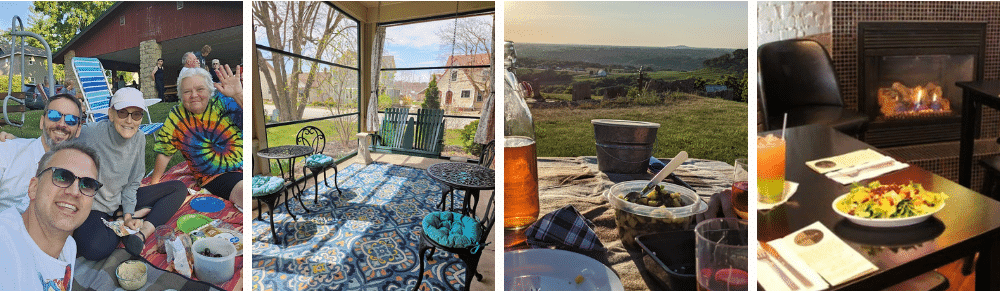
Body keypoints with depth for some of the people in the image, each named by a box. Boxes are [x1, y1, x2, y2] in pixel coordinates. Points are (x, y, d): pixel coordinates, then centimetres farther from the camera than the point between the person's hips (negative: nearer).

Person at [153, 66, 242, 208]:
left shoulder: (224, 102, -3)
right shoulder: (176, 117, 3)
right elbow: (164, 152, 12)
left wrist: (238, 94, -30)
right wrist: (154, 183, 12)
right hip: (216, 177, -1)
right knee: (243, 192, -33)